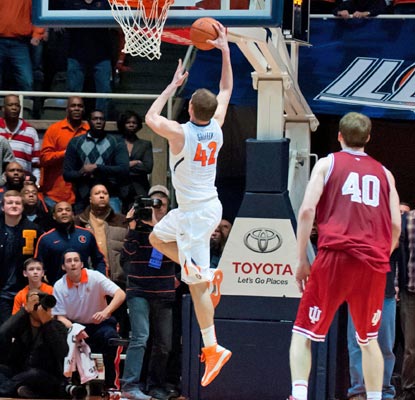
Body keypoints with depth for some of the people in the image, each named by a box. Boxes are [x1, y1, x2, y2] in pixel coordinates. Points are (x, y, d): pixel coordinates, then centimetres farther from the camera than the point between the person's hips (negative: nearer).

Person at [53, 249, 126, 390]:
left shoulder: (94, 277, -12)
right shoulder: (59, 286, -5)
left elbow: (120, 294, -22)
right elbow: (60, 316, -3)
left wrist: (106, 312, -41)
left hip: (100, 324, -2)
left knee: (110, 336, -35)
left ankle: (110, 383, -20)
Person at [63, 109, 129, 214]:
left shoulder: (116, 143, 9)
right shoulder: (75, 143, 12)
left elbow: (124, 169, -5)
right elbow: (67, 174, 6)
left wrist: (96, 167, -11)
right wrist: (82, 173, -14)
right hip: (83, 199, 2)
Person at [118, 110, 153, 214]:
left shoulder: (145, 144, 16)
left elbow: (148, 167, 3)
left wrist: (127, 165, -1)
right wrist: (135, 163, -3)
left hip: (139, 191, 1)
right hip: (120, 191, -1)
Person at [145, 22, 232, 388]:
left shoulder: (180, 133, -20)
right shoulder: (216, 127, -3)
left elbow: (150, 117, -2)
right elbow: (226, 90, 14)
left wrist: (175, 83, 3)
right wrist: (225, 50, 13)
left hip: (196, 214, -7)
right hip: (207, 205, 7)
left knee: (197, 283, 0)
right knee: (157, 237, 24)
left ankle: (213, 347, -4)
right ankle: (204, 273, 14)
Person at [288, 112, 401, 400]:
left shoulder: (327, 163, 9)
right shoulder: (384, 173, 18)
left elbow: (307, 210, -3)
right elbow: (396, 225, 11)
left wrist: (302, 259, 1)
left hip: (335, 257, -3)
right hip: (375, 263, 3)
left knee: (303, 332, 5)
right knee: (368, 339, 19)